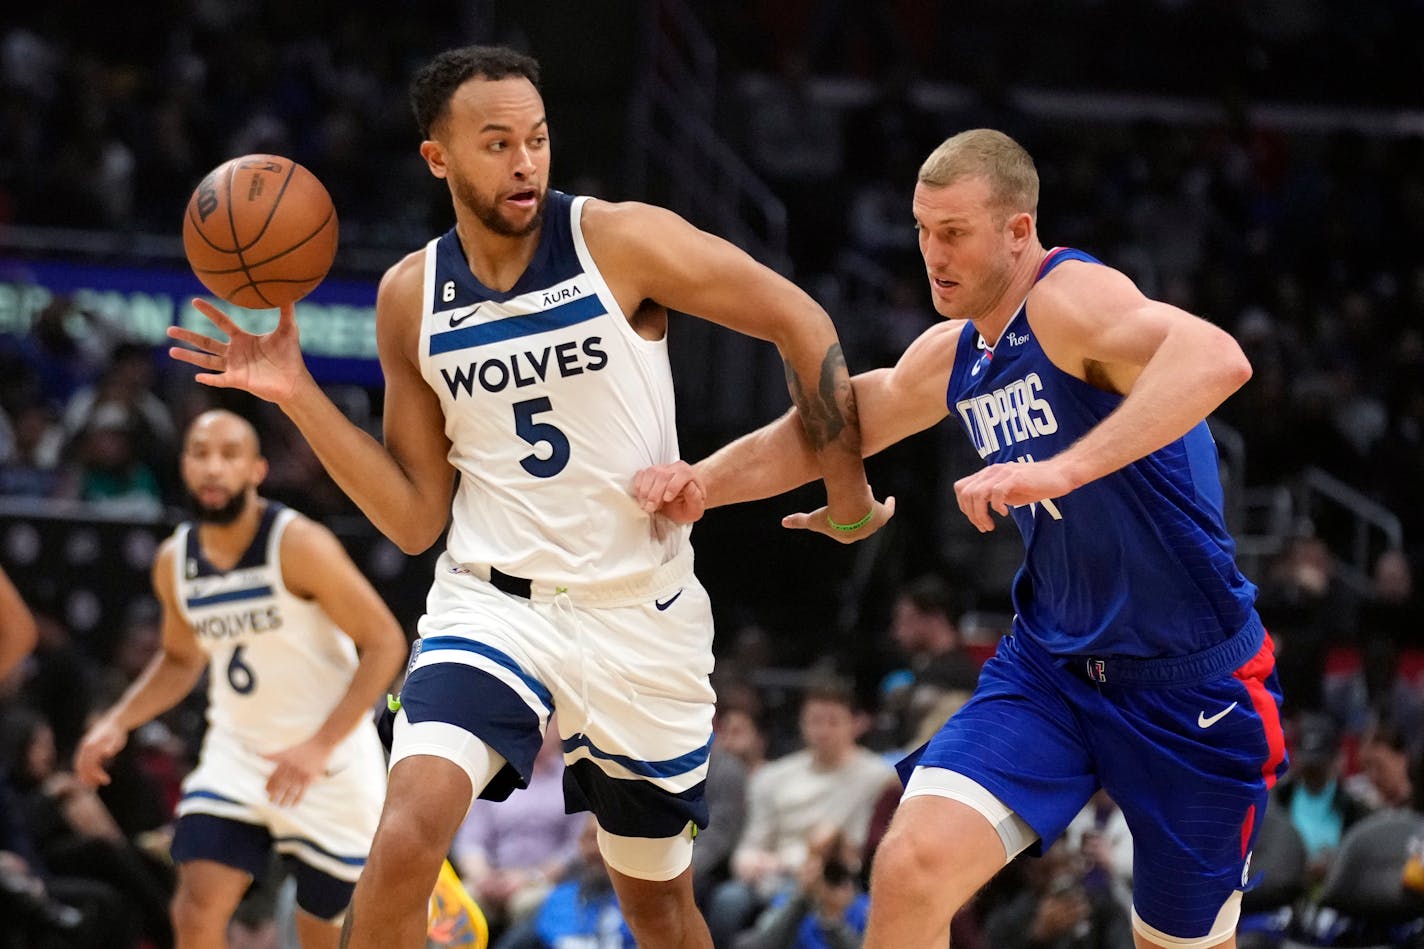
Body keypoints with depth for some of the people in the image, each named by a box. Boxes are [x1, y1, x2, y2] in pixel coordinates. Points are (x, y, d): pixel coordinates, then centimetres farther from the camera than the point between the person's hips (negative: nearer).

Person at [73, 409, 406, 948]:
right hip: (236, 755, 4)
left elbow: (384, 643, -17)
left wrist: (320, 746, -25)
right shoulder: (174, 562, 0)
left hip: (330, 759, -4)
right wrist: (118, 721, 3)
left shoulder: (298, 545, -18)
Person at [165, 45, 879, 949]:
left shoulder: (622, 241, -11)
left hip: (643, 613, -1)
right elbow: (415, 519, 3)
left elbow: (799, 321, -3)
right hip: (493, 600, 1)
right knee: (408, 833, -26)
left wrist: (848, 493, -3)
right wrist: (298, 396, -7)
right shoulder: (411, 296, 0)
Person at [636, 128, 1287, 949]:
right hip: (1050, 666, 6)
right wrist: (703, 482, 1)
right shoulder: (952, 358, 6)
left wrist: (1059, 470, -49)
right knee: (911, 868, -17)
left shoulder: (1071, 297, -20)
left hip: (1191, 684, -6)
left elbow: (1218, 359, -40)